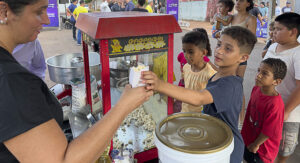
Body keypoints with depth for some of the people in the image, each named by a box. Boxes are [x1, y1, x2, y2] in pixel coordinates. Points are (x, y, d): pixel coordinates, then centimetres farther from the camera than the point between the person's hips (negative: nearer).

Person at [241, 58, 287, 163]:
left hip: (262, 147, -6)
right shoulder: (256, 89, -10)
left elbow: (269, 131, -24)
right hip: (249, 139, 6)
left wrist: (256, 144, -10)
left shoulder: (275, 104, -33)